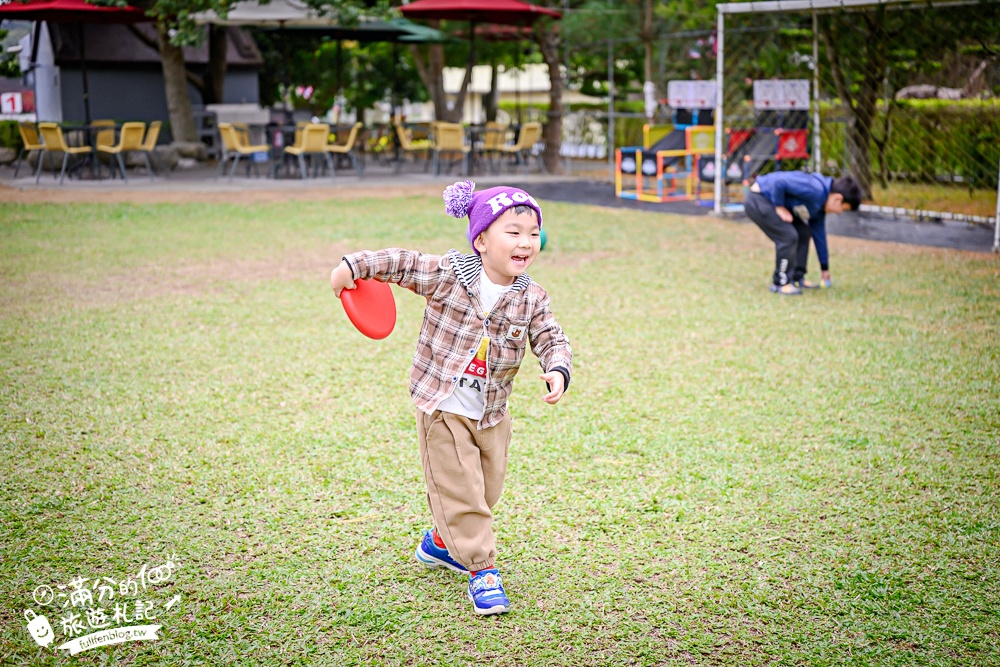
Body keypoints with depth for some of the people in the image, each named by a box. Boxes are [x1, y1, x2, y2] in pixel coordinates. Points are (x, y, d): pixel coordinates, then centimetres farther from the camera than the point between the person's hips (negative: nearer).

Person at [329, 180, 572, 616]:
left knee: (488, 488, 16)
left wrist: (557, 371, -25)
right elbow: (401, 263, -4)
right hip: (443, 410, -4)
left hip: (491, 416, 5)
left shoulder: (531, 299, -5)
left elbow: (551, 339, -6)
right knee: (458, 490, -6)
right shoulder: (448, 274, -13)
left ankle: (441, 542, 40)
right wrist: (354, 265, -9)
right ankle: (481, 568, 4)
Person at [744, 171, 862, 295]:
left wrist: (825, 268, 25)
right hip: (758, 201, -10)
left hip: (770, 201, 10)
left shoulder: (820, 205, 8)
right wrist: (779, 207, -19)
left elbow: (819, 235, 18)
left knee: (804, 232, 11)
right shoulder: (814, 190, -25)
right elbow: (779, 182, -32)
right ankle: (781, 283, -3)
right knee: (788, 236, -16)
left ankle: (796, 278, 18)